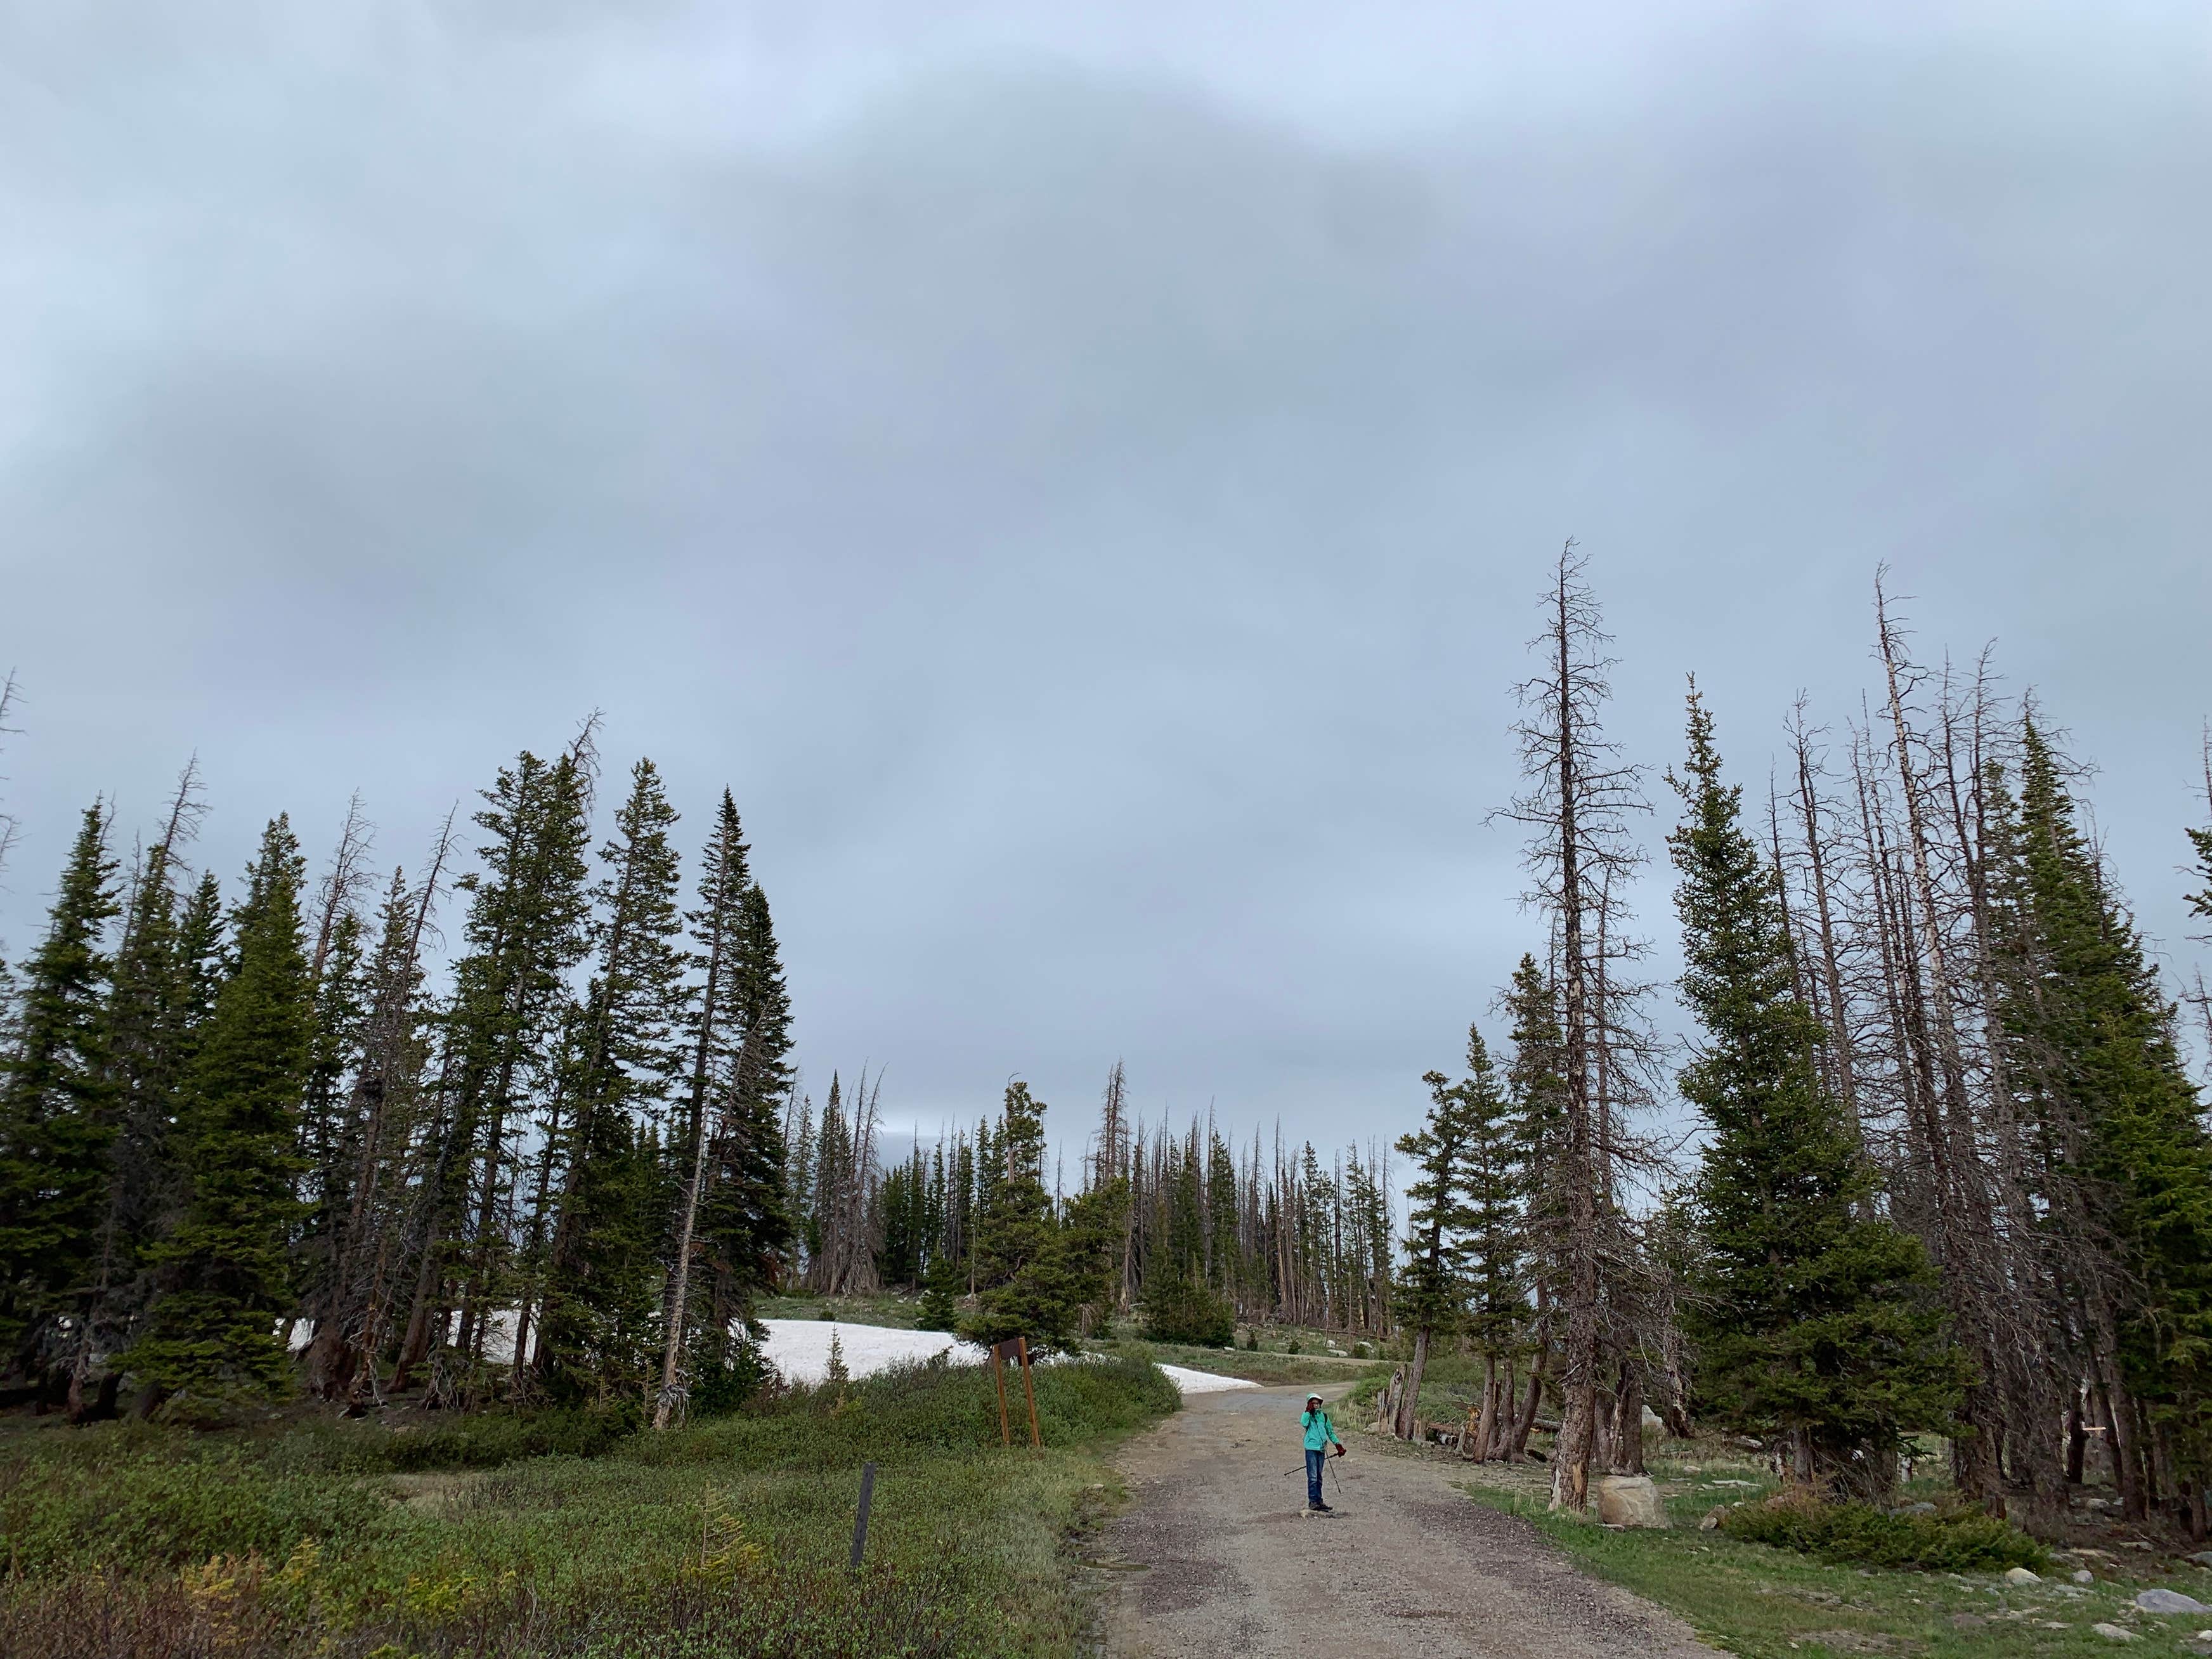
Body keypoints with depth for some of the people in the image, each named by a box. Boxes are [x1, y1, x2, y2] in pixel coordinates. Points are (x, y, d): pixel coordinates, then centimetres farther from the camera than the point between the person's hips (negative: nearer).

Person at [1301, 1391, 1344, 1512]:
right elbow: (1304, 1423, -24)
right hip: (1311, 1448, -5)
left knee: (1319, 1477, 12)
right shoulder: (1308, 1415, -1)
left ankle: (1318, 1501, 18)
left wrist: (1338, 1445, 18)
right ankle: (1312, 1501, -8)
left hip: (1321, 1448, 5)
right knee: (1313, 1477, -10)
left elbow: (1330, 1432, 21)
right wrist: (1309, 1411, -17)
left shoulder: (1324, 1416, 12)